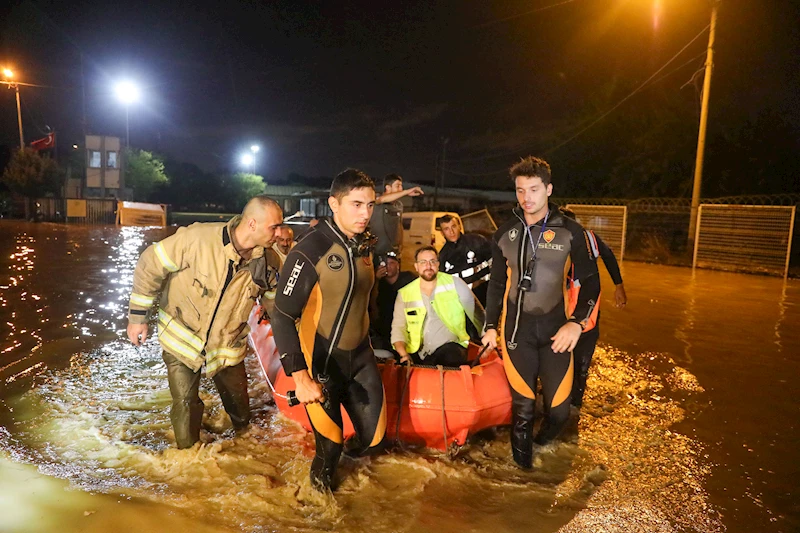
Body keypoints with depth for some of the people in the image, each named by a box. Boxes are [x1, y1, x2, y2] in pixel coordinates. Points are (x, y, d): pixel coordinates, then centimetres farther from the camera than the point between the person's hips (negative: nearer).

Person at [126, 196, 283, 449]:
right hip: (181, 336, -3)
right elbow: (150, 265, -17)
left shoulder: (268, 262, -14)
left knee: (238, 404, 14)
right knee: (186, 405, 2)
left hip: (227, 345, 3)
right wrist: (138, 316, -12)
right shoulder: (198, 238, -27)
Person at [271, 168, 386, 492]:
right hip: (322, 365, -6)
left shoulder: (364, 246, 3)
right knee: (330, 446, 6)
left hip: (360, 359, 6)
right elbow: (283, 317, -21)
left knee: (375, 438, 8)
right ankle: (322, 482, 38)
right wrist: (300, 377, -26)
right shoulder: (310, 251, -21)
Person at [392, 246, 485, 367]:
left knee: (452, 356, -33)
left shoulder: (455, 283, 2)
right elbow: (398, 327, 4)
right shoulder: (404, 294, 7)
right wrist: (403, 354, -12)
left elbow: (476, 312, 5)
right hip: (419, 352, 2)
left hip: (450, 346, -2)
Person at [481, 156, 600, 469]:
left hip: (555, 327, -1)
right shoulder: (504, 234, 5)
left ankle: (546, 441, 29)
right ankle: (522, 463, 24)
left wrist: (576, 323, -14)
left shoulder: (570, 232, -3)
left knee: (559, 405, -3)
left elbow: (590, 282, -1)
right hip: (515, 327, 1)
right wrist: (490, 326, 11)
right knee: (522, 403, 3)